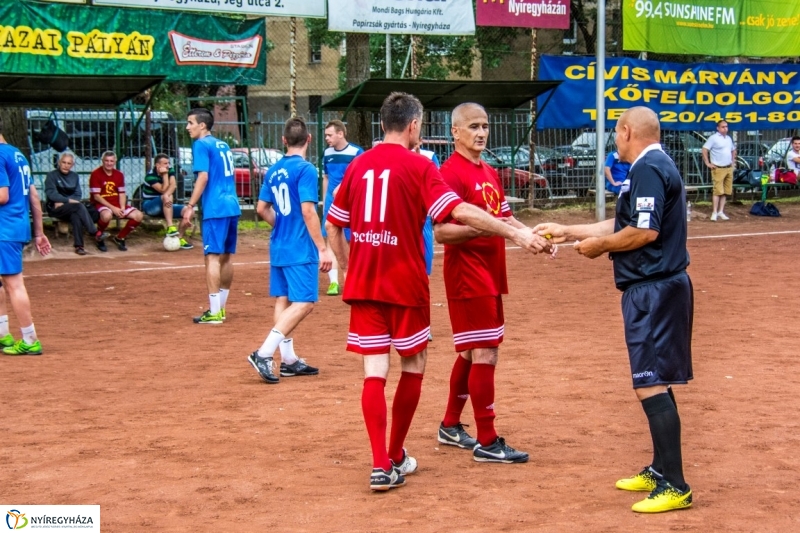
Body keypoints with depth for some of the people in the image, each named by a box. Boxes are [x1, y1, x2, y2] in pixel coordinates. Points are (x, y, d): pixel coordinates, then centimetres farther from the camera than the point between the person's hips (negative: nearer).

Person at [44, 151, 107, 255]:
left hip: (70, 209, 4)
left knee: (76, 215, -34)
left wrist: (63, 202, -11)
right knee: (79, 206, -32)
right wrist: (68, 200, -21)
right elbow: (51, 194, -13)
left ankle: (78, 245, -36)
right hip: (55, 209, -4)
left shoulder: (75, 176, 14)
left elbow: (78, 195, 6)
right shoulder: (52, 175, -1)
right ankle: (95, 233, -36)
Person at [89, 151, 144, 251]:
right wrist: (112, 208, -20)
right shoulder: (96, 174, -9)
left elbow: (122, 194, 8)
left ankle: (120, 238, 7)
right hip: (102, 204, -6)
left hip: (117, 204, 6)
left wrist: (122, 208, -12)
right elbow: (96, 196, -13)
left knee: (139, 215, -12)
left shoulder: (119, 175, 10)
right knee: (107, 215, -42)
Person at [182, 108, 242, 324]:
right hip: (233, 207, 9)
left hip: (216, 209, -9)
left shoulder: (201, 145, -5)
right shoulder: (223, 145, 19)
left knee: (213, 257, -8)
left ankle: (214, 312, -11)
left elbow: (203, 177, -15)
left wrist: (190, 206, -14)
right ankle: (221, 307, 22)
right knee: (226, 257, 14)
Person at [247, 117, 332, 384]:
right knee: (304, 303, -6)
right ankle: (264, 353, -15)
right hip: (301, 250, -8)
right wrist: (322, 249, -15)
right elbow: (308, 212, -18)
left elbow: (262, 208, 15)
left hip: (278, 248, 8)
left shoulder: (274, 171, 9)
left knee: (283, 301, 12)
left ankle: (289, 360, 18)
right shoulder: (305, 169, -13)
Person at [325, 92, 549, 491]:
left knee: (374, 373, 2)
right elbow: (460, 211, -19)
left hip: (363, 284, 4)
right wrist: (516, 234, -19)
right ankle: (396, 457, 22)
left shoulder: (358, 166, 7)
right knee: (413, 367, 14)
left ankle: (381, 465, -6)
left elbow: (333, 226, 11)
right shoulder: (418, 166, -7)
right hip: (405, 284, -4)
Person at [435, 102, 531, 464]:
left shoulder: (490, 174, 15)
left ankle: (450, 426, 30)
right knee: (485, 355, -8)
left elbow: (504, 217, 20)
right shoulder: (451, 173, -13)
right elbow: (441, 231, -21)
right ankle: (487, 442, -2)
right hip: (467, 276, -9)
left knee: (471, 352, 17)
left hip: (490, 274, 9)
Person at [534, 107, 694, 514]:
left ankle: (674, 485, -10)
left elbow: (644, 232, -24)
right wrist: (568, 232, 25)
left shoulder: (649, 169, -15)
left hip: (654, 290, -11)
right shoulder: (657, 167, 18)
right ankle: (660, 471, 26)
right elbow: (622, 224, 22)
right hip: (660, 287, 11)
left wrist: (600, 245, -9)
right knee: (654, 382, 17)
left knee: (651, 385, -10)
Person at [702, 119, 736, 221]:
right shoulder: (713, 138, -8)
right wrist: (708, 163, -14)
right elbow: (704, 150, -12)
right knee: (718, 191, -10)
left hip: (729, 168, 7)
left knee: (725, 191, 7)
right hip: (718, 169, -7)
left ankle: (721, 212, 13)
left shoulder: (729, 138, 15)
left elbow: (733, 150, 31)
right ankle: (714, 213, -7)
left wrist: (733, 162, 20)